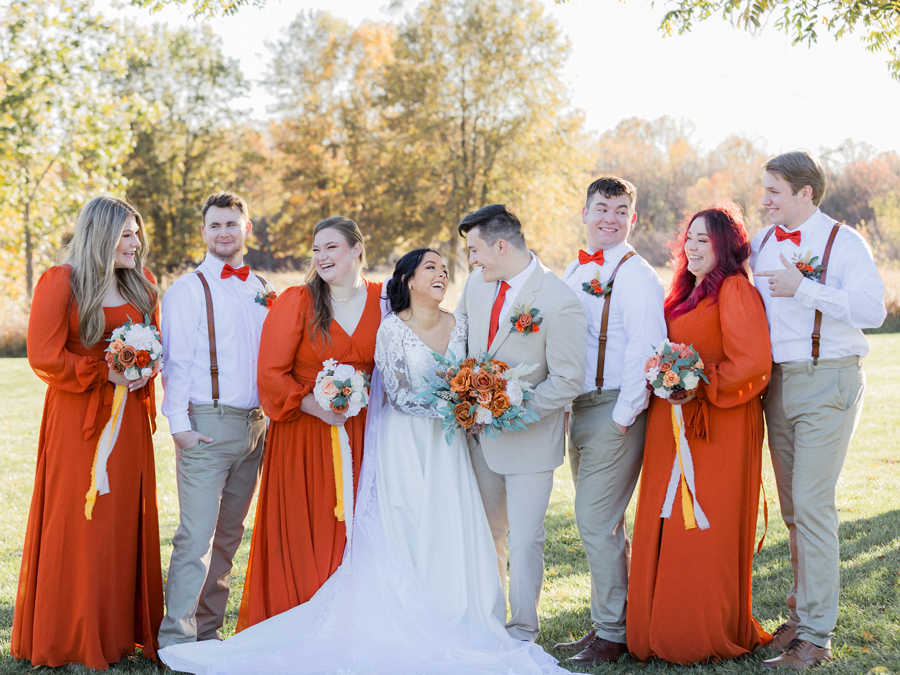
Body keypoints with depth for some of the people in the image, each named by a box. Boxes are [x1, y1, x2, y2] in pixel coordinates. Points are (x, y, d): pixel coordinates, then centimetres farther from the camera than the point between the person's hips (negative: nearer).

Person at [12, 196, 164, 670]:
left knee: (127, 519, 8)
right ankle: (71, 637, 11)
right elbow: (44, 356, -12)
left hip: (128, 417, 6)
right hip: (77, 418, -5)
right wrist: (104, 373, -14)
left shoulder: (141, 285, 10)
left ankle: (122, 630, 17)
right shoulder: (60, 283, -7)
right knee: (77, 522, 0)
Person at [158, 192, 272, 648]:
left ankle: (207, 630, 19)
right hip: (207, 425, -6)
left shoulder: (263, 291, 14)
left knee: (229, 533, 10)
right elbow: (176, 362, -6)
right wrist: (179, 424, -12)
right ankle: (175, 639, -7)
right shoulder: (188, 290, -2)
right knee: (197, 535, -11)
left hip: (255, 426, 6)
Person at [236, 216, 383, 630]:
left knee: (351, 532, 5)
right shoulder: (296, 302, -3)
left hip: (360, 436, 2)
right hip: (302, 435, -2)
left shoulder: (383, 302, 5)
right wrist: (315, 405, -16)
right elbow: (271, 373, -6)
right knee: (300, 536, 0)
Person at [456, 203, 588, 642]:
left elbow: (568, 381, -18)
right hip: (480, 433, 6)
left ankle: (523, 631, 21)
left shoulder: (560, 303, -20)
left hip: (529, 438, -6)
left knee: (524, 540, 2)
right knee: (485, 534, 17)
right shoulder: (477, 284, 1)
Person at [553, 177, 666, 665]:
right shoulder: (573, 272, 14)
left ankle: (612, 633, 3)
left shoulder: (635, 275, -11)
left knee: (596, 521, -8)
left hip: (614, 410, -8)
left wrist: (623, 416, -19)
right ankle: (606, 621, 26)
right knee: (601, 523, 15)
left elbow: (644, 350, -18)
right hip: (578, 407, 8)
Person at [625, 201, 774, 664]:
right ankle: (664, 630, 19)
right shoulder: (686, 292, 17)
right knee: (664, 526, 9)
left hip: (716, 427, -9)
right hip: (673, 425, 9)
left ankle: (709, 638, 10)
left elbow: (754, 363, -18)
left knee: (705, 530, -2)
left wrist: (699, 389, -19)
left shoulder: (735, 291, -10)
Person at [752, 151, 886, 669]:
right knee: (793, 505, 11)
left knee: (812, 504, -10)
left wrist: (803, 287, -22)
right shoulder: (761, 244, 12)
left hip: (828, 382, -6)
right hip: (776, 382, 6)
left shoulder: (845, 243, -7)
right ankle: (804, 610, 22)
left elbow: (873, 309, -19)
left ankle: (815, 636, -5)